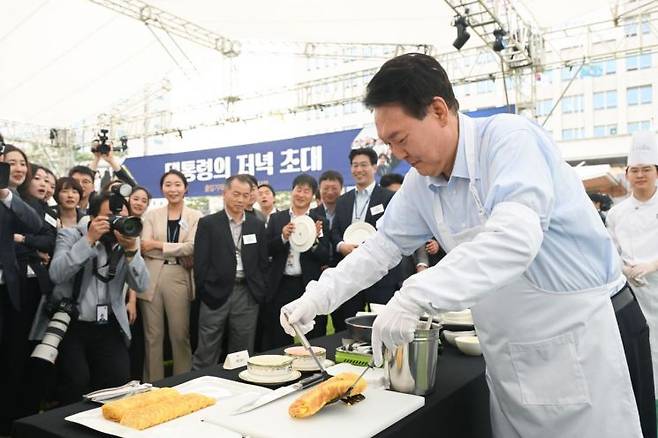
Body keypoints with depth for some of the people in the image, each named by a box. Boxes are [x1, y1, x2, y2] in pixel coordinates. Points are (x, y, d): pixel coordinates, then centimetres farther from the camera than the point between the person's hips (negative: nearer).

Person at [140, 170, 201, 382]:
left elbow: (192, 247, -9)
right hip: (152, 278, 2)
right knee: (152, 335, 8)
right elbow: (144, 248, -3)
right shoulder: (152, 215, 9)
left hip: (179, 278, -1)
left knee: (180, 334, 4)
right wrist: (179, 253, -12)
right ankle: (152, 385, 20)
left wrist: (159, 244, -9)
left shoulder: (195, 216, 4)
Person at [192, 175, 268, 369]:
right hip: (215, 294, -2)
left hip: (247, 295, 3)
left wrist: (260, 292, 4)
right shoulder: (208, 223, 1)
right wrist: (205, 292, -6)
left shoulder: (257, 225, 10)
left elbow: (262, 261, 10)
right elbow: (200, 262, -2)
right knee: (206, 355, 4)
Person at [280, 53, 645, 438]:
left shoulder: (509, 138, -21)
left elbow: (515, 238, -36)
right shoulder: (420, 183, 0)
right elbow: (382, 248, 7)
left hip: (578, 340, -6)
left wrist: (414, 297, -39)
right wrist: (317, 298, -1)